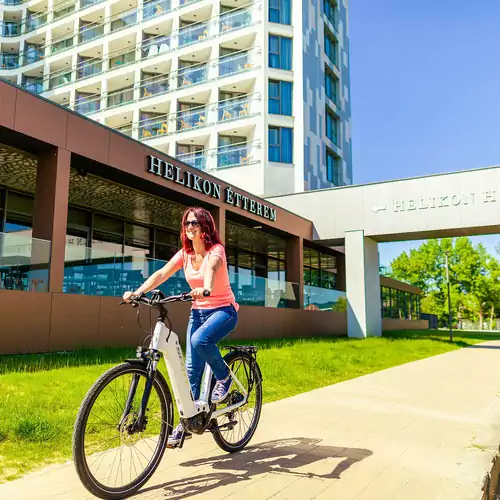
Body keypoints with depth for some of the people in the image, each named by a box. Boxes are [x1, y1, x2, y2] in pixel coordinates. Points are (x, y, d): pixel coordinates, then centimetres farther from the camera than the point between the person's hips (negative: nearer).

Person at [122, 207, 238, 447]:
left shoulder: (216, 250, -14)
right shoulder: (184, 254, 1)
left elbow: (211, 268, -37)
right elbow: (161, 274, -10)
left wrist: (206, 288, -59)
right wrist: (138, 292, -26)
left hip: (223, 310, -5)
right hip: (198, 311, 5)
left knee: (199, 340, -34)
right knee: (192, 368, 2)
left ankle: (224, 376, -6)